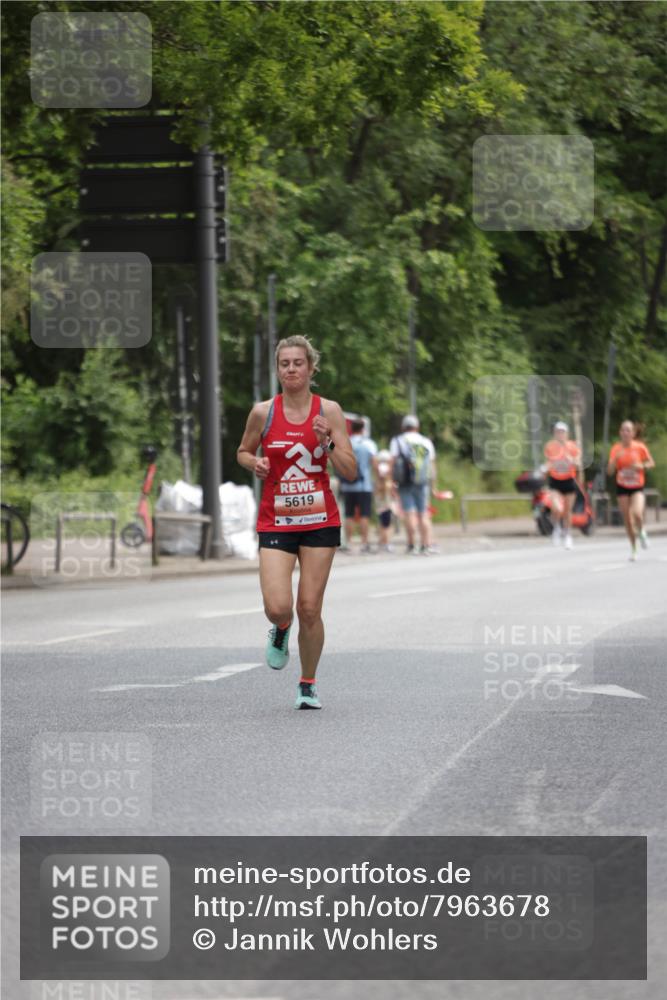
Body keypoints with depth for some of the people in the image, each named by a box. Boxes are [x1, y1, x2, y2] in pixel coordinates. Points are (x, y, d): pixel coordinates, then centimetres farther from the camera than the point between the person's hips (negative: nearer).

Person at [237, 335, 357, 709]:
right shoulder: (264, 412, -2)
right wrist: (255, 463, -7)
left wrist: (328, 443, -19)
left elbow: (351, 471, -3)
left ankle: (308, 684, 20)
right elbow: (243, 452, 15)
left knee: (309, 609, 1)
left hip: (320, 521, 0)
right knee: (278, 607, -15)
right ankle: (281, 632, 23)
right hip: (276, 522, 0)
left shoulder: (329, 411, -2)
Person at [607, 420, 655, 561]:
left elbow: (651, 463, 4)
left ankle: (641, 532, 9)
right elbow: (610, 471, -7)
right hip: (622, 488, 2)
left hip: (637, 487, -2)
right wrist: (615, 459, -24)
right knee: (627, 520, 4)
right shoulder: (616, 449, -5)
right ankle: (633, 548, 22)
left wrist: (641, 466, -16)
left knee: (637, 514, -25)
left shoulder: (640, 447, -8)